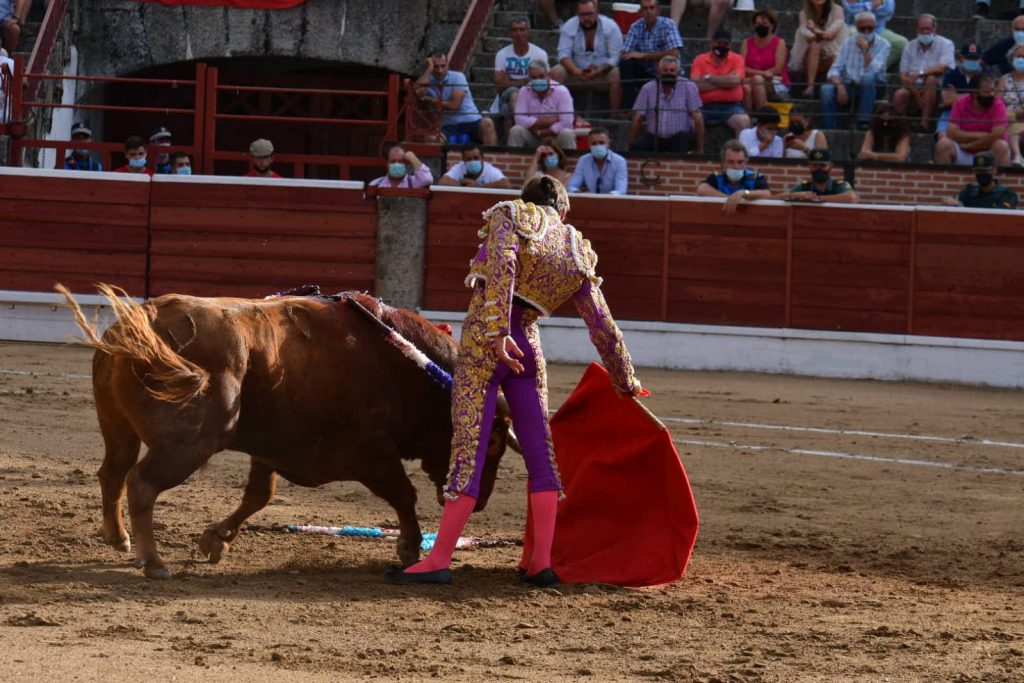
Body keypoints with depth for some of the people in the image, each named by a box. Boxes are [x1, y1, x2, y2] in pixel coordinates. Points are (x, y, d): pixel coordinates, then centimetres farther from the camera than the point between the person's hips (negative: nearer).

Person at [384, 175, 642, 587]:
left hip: (484, 337, -4)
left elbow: (502, 265, -17)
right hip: (528, 344, 4)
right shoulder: (576, 252, 16)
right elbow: (603, 325, 17)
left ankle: (439, 561, -6)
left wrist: (497, 331, -24)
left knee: (468, 448, -6)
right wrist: (626, 382, 27)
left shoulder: (511, 214, 4)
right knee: (540, 452, 11)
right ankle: (542, 564, 8)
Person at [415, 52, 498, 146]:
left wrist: (431, 101, 1)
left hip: (471, 122, -1)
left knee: (487, 124, -34)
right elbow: (418, 92, -15)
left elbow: (454, 105, -8)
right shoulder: (428, 80, 10)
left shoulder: (457, 77, 1)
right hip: (449, 127, 1)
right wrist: (429, 68, -9)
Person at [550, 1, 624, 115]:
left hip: (603, 73, -2)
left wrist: (598, 71, -30)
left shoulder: (610, 27, -8)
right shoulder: (569, 27, -3)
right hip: (576, 73, 2)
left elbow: (616, 56, -13)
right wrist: (576, 71, -30)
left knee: (617, 75, -34)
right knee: (556, 73, -25)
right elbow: (564, 54, -10)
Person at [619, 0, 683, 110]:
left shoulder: (668, 25, -12)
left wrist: (644, 55, -22)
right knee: (625, 63, -21)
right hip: (646, 73, 4)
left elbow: (674, 54, -23)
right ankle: (629, 108, -20)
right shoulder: (636, 27, -2)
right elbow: (624, 55, -6)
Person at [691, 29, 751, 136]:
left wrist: (709, 78, -4)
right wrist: (725, 82, -7)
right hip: (705, 106, 1)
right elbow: (696, 85, -7)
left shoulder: (737, 59, 6)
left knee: (743, 121, -31)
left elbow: (735, 81, -12)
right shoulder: (700, 60, 8)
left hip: (730, 106, -1)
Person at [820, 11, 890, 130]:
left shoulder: (882, 44, -3)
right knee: (826, 89, -26)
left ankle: (863, 124, -37)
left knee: (867, 77, -37)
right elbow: (835, 70, -2)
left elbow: (873, 71, -18)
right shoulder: (849, 44, 7)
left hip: (872, 88, -3)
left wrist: (865, 49, -21)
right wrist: (840, 86, -20)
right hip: (850, 86, 3)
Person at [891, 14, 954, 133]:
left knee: (931, 79, -35)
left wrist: (920, 73, -25)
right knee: (899, 95, -30)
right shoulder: (910, 47, 12)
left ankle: (925, 121, -35)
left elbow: (944, 67, -17)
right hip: (914, 89, 2)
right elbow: (903, 76, 4)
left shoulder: (945, 44, 1)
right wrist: (916, 93, -12)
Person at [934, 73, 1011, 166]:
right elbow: (951, 133, -14)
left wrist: (968, 145, -15)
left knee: (1001, 146, -31)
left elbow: (997, 136, -21)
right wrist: (979, 136, -18)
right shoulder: (961, 103, -6)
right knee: (943, 144, -23)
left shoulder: (998, 105, -11)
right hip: (963, 155, 1)